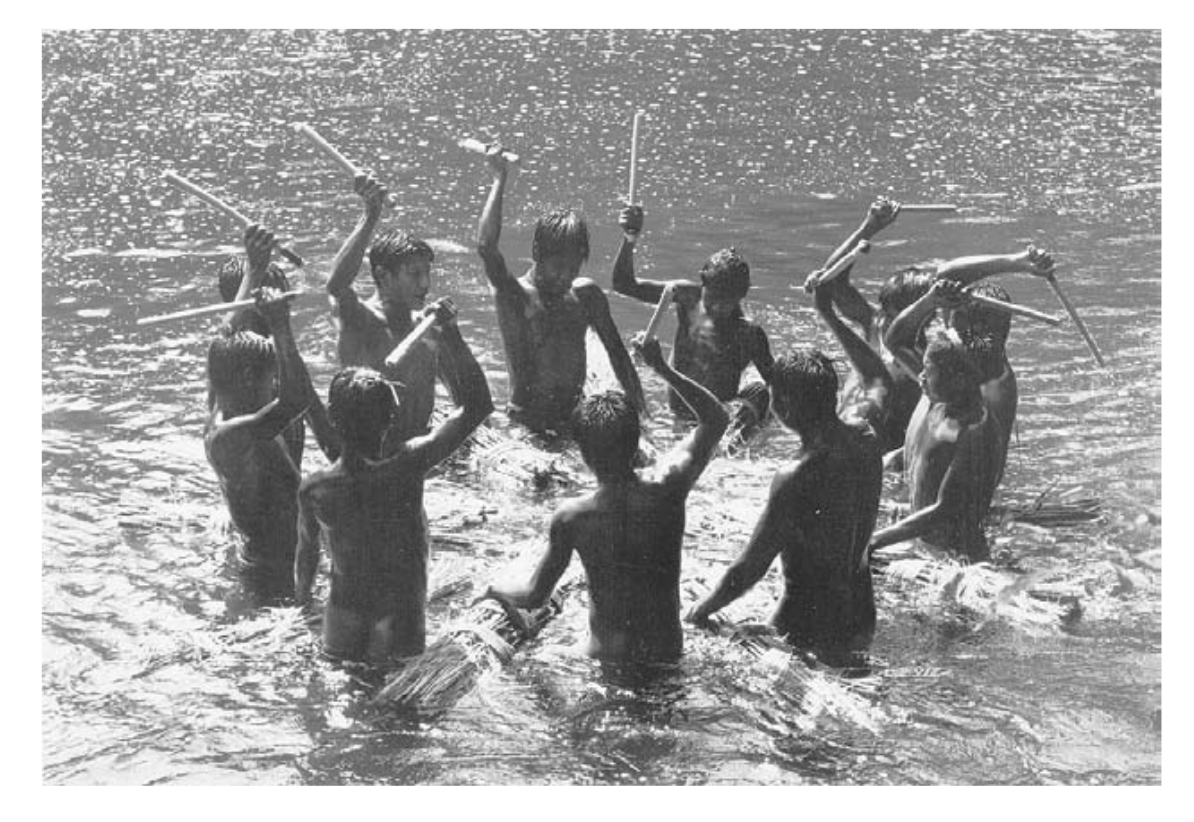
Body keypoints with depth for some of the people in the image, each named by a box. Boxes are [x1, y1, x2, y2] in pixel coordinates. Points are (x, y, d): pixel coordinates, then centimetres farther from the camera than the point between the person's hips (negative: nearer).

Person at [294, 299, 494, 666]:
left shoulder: (314, 490, -15)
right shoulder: (408, 468, -24)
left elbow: (306, 554, 4)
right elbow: (478, 404, -18)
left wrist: (302, 597, 24)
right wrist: (451, 333, -18)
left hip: (342, 633, 2)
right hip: (399, 632, -2)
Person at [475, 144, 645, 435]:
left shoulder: (586, 295, 9)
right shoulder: (514, 296, -8)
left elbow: (616, 352, 19)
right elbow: (486, 247, -26)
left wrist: (637, 408, 16)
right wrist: (499, 179, -19)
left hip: (575, 419, 4)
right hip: (526, 426, -4)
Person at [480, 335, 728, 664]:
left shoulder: (572, 517, -18)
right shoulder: (667, 490, -15)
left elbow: (534, 596, -5)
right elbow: (716, 419, 0)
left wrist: (496, 588, 15)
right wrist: (663, 368, -3)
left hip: (608, 658, -2)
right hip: (667, 654, 2)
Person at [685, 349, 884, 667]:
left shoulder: (796, 479, -27)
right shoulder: (866, 437, -9)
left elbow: (750, 569, -18)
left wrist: (701, 610, -4)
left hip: (812, 626, -8)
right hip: (862, 615, 8)